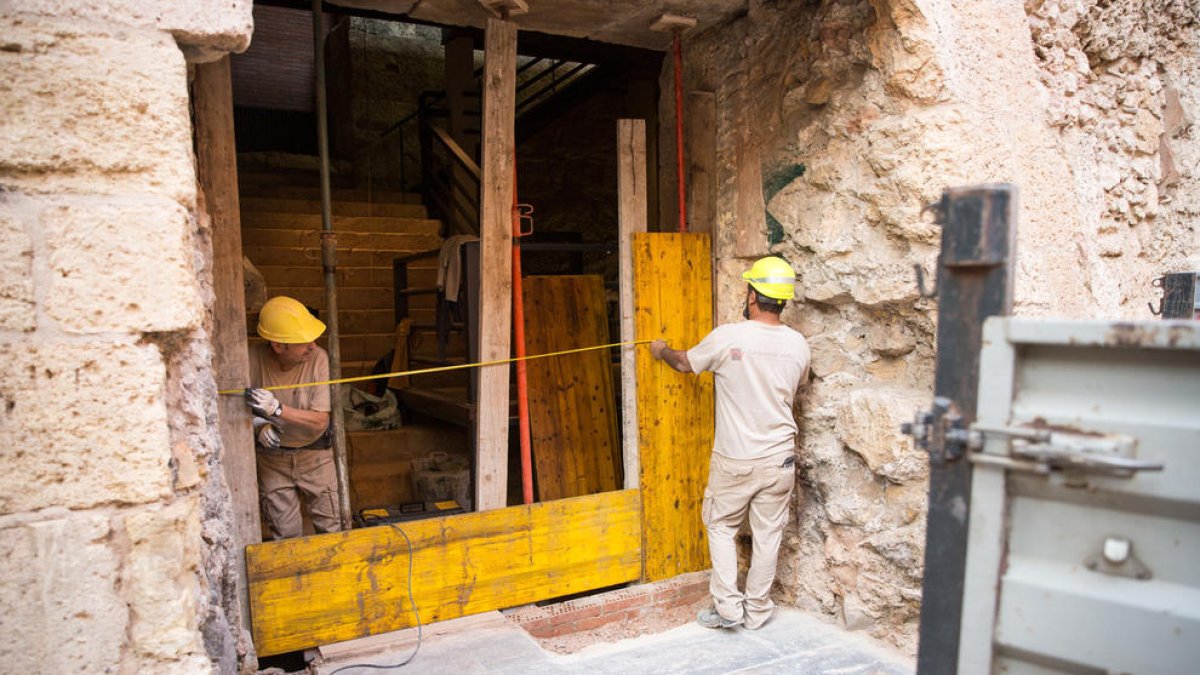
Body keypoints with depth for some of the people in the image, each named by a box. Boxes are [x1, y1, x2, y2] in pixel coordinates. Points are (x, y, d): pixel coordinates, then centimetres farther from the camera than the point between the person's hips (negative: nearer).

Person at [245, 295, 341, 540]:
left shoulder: (318, 358, -23)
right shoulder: (254, 359, -21)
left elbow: (320, 420, -22)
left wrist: (277, 409, -35)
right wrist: (258, 425, -23)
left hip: (313, 453, 0)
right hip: (271, 457, 1)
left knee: (331, 528, 10)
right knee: (284, 534, 12)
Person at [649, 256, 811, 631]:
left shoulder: (727, 337, -15)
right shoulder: (798, 344, -4)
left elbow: (685, 363, 3)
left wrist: (661, 350, 24)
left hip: (734, 459, -3)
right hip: (779, 458, 3)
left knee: (721, 526, 16)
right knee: (767, 534, 14)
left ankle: (728, 606, 16)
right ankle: (757, 610, 27)